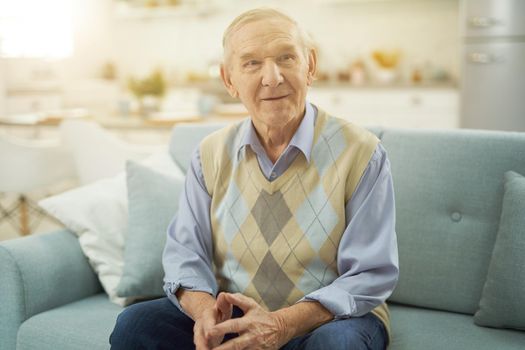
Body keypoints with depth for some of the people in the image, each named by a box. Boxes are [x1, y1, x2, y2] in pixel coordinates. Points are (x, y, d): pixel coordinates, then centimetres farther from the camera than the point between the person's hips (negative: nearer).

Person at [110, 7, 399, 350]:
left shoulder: (362, 153, -11)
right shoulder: (211, 154, 1)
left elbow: (370, 275, -13)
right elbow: (185, 252, 1)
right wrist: (205, 310, -22)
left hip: (328, 319, -3)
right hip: (234, 319, 3)